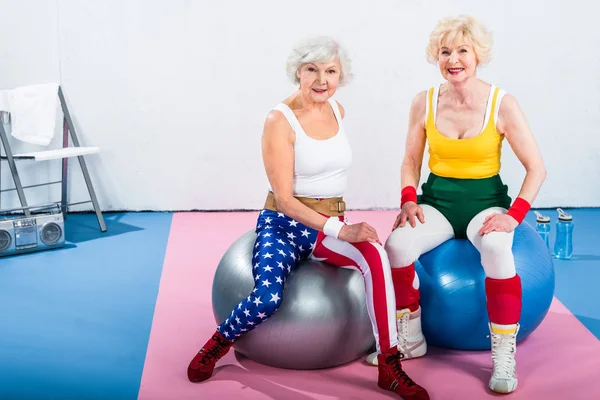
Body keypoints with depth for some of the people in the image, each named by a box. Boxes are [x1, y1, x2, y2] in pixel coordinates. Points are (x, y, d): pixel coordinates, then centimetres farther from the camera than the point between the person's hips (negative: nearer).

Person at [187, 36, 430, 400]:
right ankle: (215, 347, 4)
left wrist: (341, 226, 15)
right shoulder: (280, 121, -12)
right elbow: (285, 199, -17)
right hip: (286, 224, -4)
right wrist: (341, 230, -26)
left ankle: (390, 367, -24)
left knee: (376, 254, -29)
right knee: (268, 298, -30)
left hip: (333, 224, 4)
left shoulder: (337, 110, 6)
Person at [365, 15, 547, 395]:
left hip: (486, 201, -2)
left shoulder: (502, 104, -9)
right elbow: (411, 161, 9)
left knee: (497, 250, -36)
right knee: (397, 245, -27)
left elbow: (536, 168, -6)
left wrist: (514, 216, -19)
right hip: (438, 200, 2)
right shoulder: (425, 102, -2)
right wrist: (408, 200, -9)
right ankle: (410, 339, -3)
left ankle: (505, 356, -18)